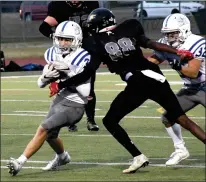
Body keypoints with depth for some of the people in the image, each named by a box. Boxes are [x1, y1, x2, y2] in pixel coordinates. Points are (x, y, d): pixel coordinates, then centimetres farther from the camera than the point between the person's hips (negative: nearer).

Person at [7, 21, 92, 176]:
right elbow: (40, 84, 5)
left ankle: (20, 162, -17)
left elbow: (85, 92, -21)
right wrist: (46, 77, -17)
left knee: (43, 129, -19)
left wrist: (70, 73, -30)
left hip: (74, 106, -7)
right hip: (59, 100, 7)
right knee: (50, 135, 20)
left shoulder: (83, 60, -17)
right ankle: (62, 157, 50)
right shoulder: (54, 55, -1)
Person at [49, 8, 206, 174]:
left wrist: (61, 85, 4)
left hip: (136, 84, -4)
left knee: (110, 121, 11)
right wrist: (178, 52, 1)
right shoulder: (129, 28, 10)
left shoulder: (97, 43, 2)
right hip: (155, 78, 4)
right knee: (181, 118, 11)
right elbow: (149, 44, -2)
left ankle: (138, 157, 1)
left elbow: (88, 73, -3)